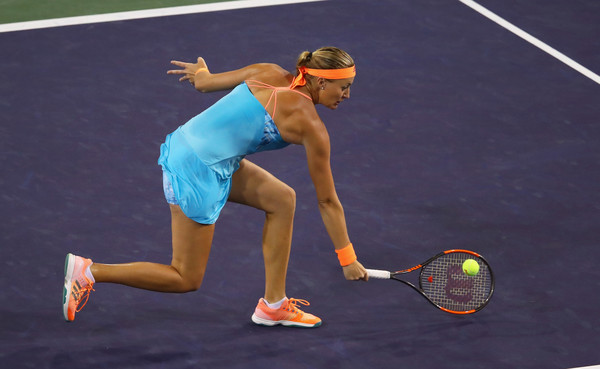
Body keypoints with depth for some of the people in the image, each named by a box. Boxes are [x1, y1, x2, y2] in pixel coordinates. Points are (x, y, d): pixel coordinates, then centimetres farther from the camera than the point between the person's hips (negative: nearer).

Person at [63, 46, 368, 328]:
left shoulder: (270, 74, 3)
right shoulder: (310, 126, -12)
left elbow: (203, 83, 13)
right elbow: (327, 201, -4)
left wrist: (200, 71, 39)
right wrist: (347, 259, 6)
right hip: (197, 171, -9)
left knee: (282, 199, 14)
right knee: (186, 280, 7)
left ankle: (273, 305, 19)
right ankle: (88, 272, 3)